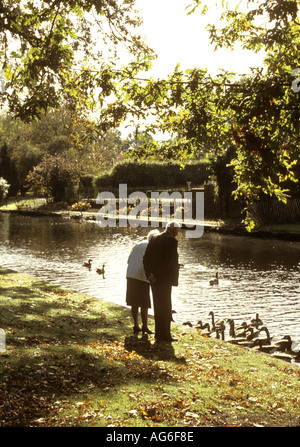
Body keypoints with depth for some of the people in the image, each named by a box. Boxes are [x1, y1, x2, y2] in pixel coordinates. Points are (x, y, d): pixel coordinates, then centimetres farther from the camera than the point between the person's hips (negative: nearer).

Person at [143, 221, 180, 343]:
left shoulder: (154, 239, 11)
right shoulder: (172, 241, -11)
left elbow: (145, 258, 7)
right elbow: (168, 261, -20)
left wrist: (149, 275, 5)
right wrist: (156, 276, -15)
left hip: (155, 279, 7)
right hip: (164, 279, -7)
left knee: (159, 307, 14)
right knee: (165, 307, 0)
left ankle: (159, 334, 20)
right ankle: (164, 335, 3)